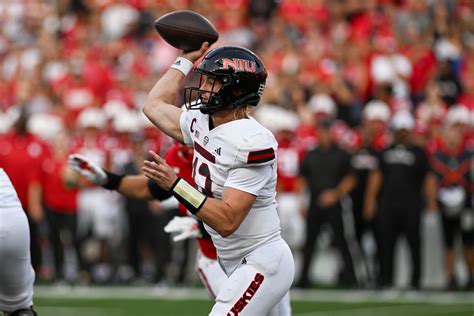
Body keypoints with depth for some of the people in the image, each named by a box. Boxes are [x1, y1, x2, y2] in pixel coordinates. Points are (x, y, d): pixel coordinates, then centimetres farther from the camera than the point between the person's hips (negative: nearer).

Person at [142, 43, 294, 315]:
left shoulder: (252, 142, -22)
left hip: (263, 264, -10)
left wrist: (175, 185, -34)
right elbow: (155, 105, 23)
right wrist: (187, 59, 19)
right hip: (236, 263, 10)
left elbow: (227, 221, -27)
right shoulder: (201, 123, 4)